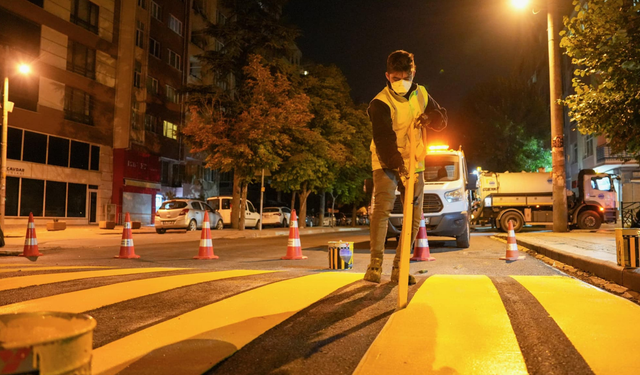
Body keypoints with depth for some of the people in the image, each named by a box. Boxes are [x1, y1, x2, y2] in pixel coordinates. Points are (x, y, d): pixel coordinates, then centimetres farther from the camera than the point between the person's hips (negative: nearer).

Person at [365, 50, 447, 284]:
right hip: (387, 163, -5)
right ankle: (375, 264, -14)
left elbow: (442, 119, 9)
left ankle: (399, 268, 10)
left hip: (414, 163, 6)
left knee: (414, 216, 2)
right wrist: (399, 167, -37)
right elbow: (384, 140, -26)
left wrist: (429, 118, -15)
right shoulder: (380, 103, -16)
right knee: (382, 208, -23)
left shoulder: (421, 94, 4)